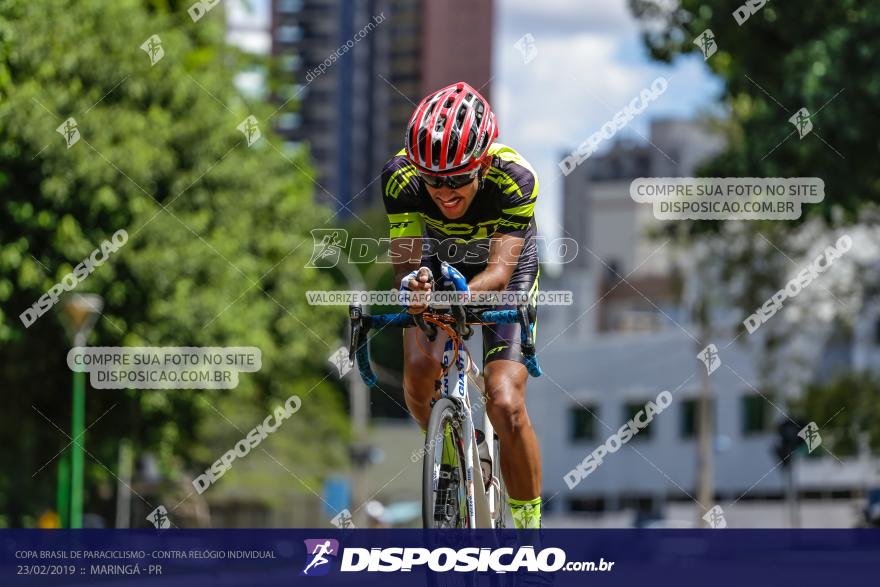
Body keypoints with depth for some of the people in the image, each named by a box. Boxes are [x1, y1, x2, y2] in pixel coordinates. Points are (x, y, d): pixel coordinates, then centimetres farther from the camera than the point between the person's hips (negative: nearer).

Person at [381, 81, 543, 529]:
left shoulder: (514, 179, -36)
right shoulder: (401, 176, -31)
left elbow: (500, 269, -43)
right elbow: (404, 259, -33)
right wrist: (411, 282, -57)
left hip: (505, 278, -2)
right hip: (439, 266, 2)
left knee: (505, 406, -19)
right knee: (419, 372, -24)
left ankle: (529, 525, -1)